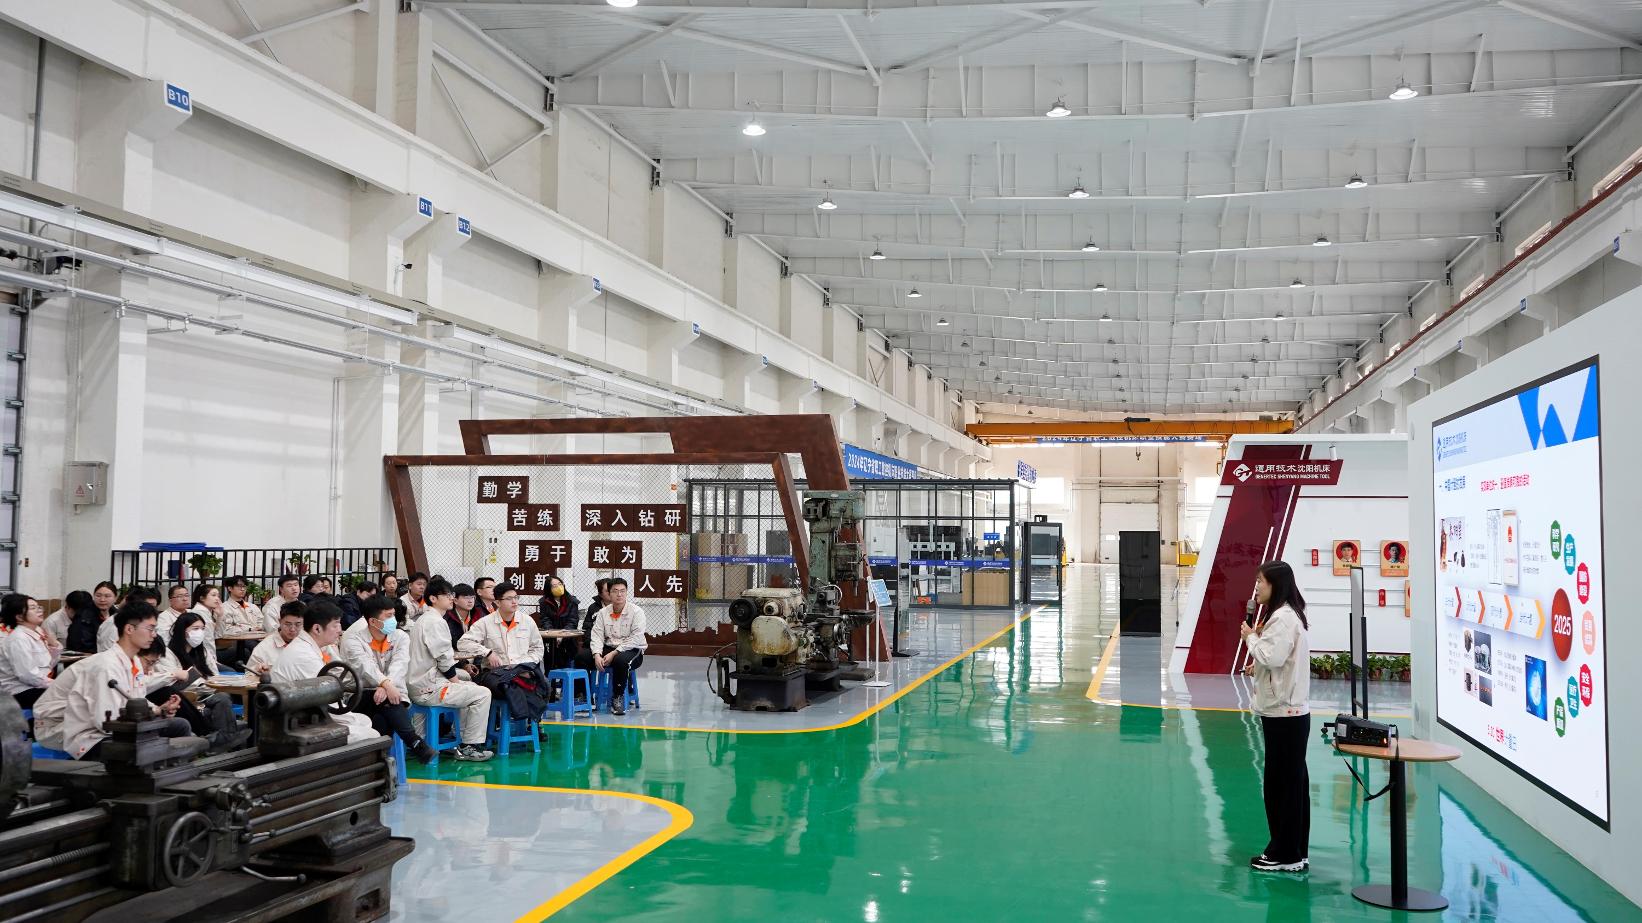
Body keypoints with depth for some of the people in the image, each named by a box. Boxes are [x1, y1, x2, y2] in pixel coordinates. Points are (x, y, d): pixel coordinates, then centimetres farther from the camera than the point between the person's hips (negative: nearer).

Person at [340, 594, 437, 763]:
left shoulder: (400, 637, 4)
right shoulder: (352, 638, -5)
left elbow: (399, 664, -14)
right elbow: (365, 665, -23)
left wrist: (385, 688, -35)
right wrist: (386, 684, -42)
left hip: (391, 692, 2)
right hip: (360, 696, -2)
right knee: (387, 701, -34)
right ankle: (416, 745, -34)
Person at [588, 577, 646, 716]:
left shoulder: (636, 611, -8)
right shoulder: (603, 612, 6)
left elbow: (635, 639, -17)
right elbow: (597, 636, -1)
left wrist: (614, 653, -22)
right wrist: (597, 655, -20)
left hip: (632, 650, -4)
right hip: (608, 648, 5)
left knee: (620, 660, -39)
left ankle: (617, 699, -20)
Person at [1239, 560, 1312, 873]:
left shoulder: (1283, 618, -17)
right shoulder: (1285, 616, 16)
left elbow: (1272, 658, -25)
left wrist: (1251, 637, -11)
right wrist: (1259, 636, 6)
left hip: (1284, 713, -11)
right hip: (1287, 711, 11)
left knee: (1282, 783, -3)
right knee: (1291, 782, 14)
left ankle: (1286, 855, 5)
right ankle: (1295, 852, 21)